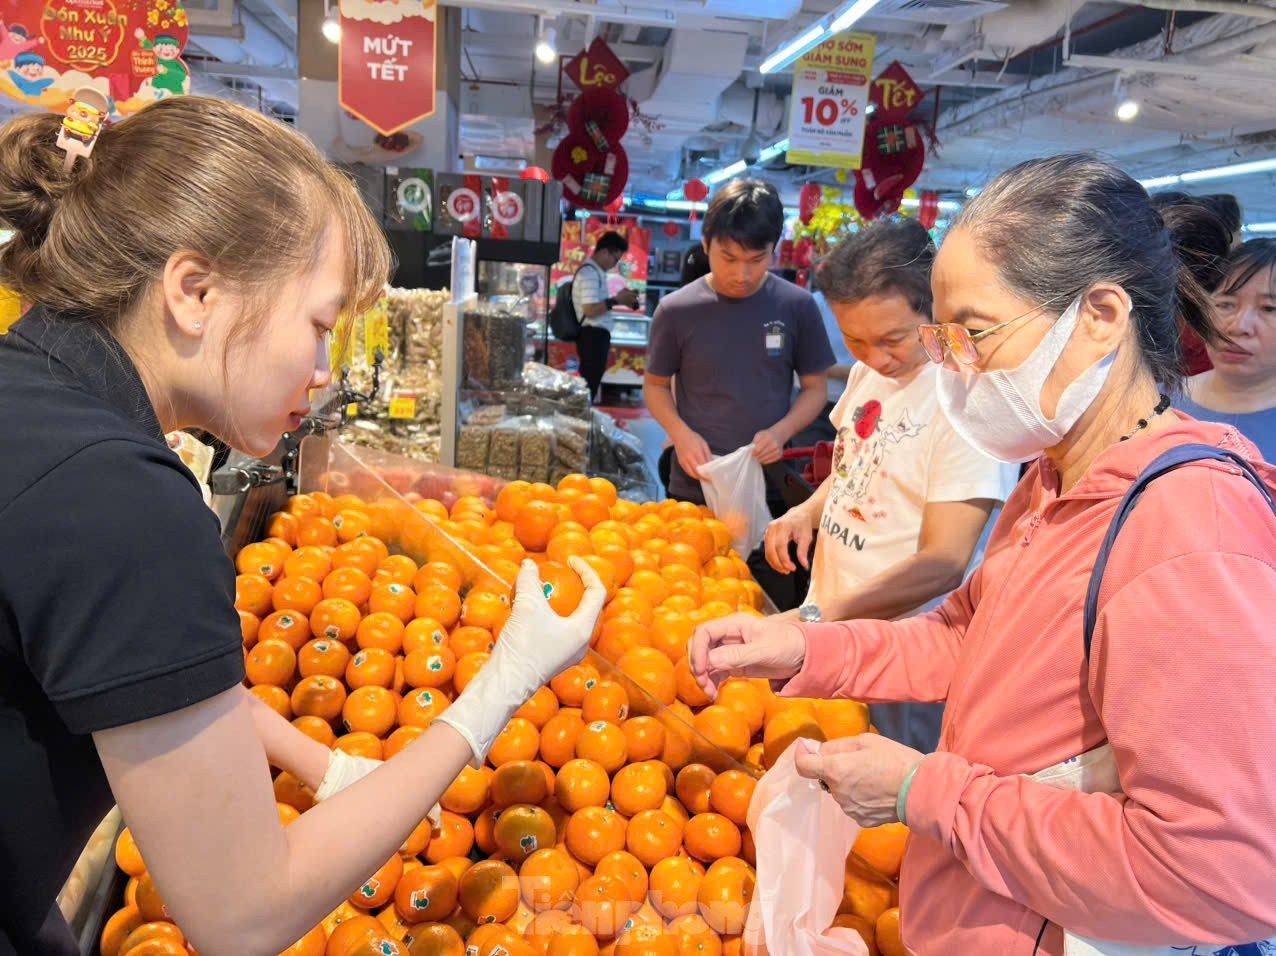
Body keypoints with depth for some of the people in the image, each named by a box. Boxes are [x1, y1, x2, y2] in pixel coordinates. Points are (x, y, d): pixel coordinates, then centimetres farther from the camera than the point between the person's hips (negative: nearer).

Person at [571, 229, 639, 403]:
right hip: (592, 335, -10)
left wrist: (619, 299, 9)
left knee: (592, 383, 16)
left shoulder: (596, 272, 16)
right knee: (590, 384, -5)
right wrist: (616, 300, -15)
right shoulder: (589, 273, -15)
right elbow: (590, 310, -23)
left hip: (598, 334, 10)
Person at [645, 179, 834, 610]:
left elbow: (815, 388, 5)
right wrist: (680, 433, -12)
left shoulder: (797, 306, -5)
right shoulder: (677, 309, -6)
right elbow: (656, 384, 7)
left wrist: (781, 432, -14)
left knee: (775, 608, 10)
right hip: (693, 490, 0)